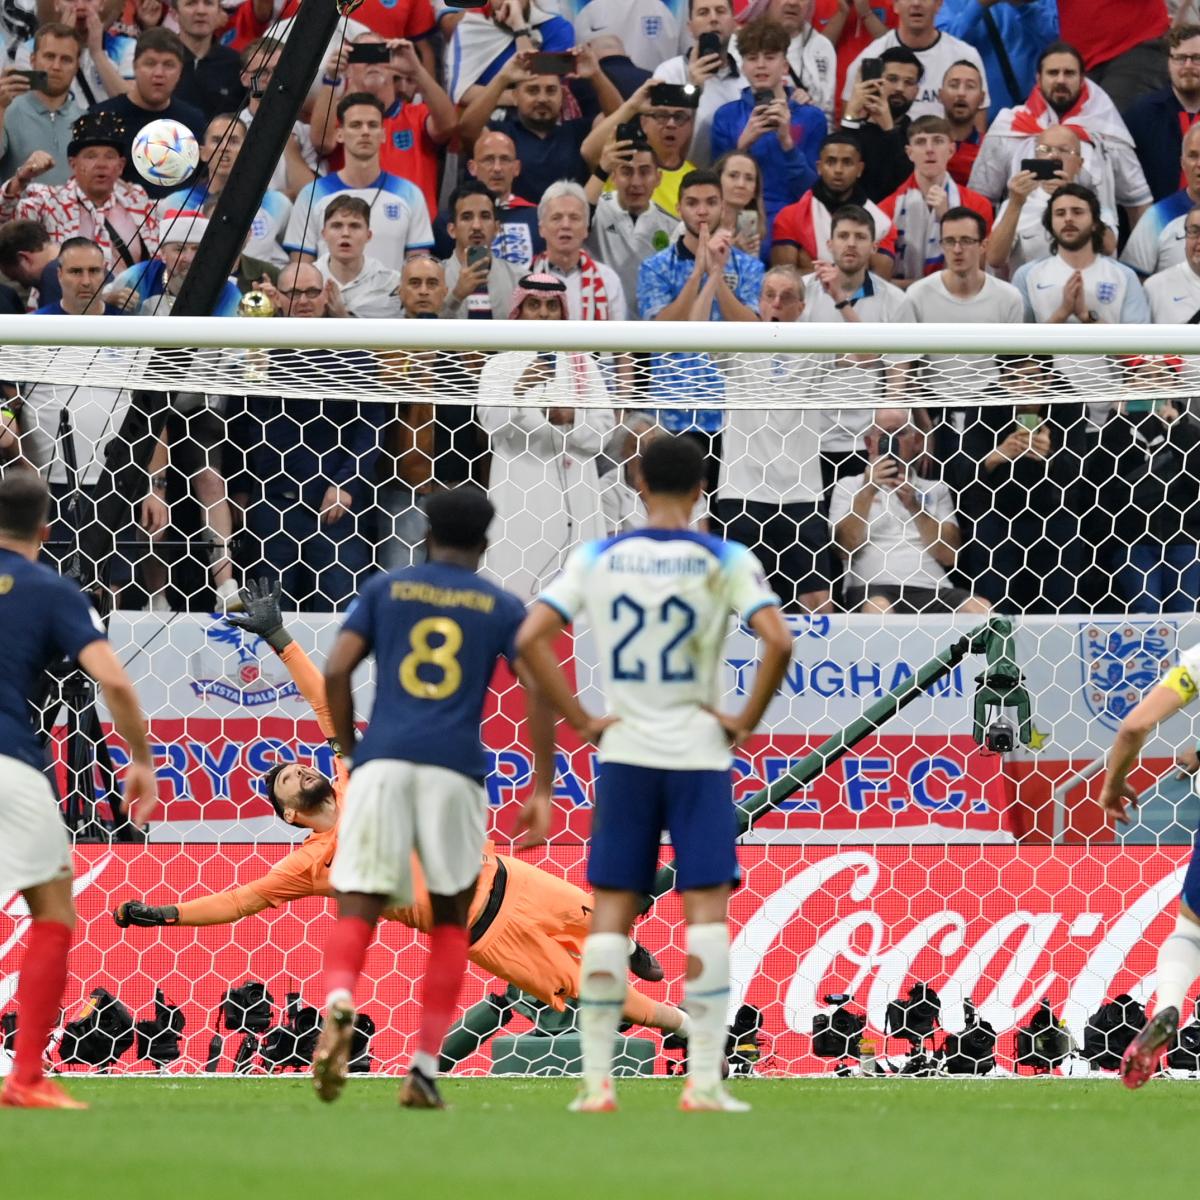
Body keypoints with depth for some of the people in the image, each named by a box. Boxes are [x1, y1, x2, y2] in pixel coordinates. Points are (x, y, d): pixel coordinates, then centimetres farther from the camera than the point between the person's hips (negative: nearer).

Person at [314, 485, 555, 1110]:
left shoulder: (385, 589, 15)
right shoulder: (502, 607, 12)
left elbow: (335, 672, 5)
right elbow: (537, 691, 2)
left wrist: (350, 751, 17)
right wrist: (542, 789, 2)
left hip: (383, 761, 0)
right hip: (455, 770, 0)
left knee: (357, 910, -2)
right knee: (450, 918, 16)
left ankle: (338, 1006, -35)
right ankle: (425, 1070, 11)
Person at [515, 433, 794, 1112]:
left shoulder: (598, 559, 2)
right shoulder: (725, 562, -5)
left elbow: (530, 638, -4)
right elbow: (779, 643, -17)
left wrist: (581, 720, 2)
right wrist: (746, 722, -6)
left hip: (624, 752, 2)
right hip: (700, 752, -2)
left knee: (612, 913, 7)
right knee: (707, 909, -1)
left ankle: (596, 1080, 4)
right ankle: (704, 1081, -7)